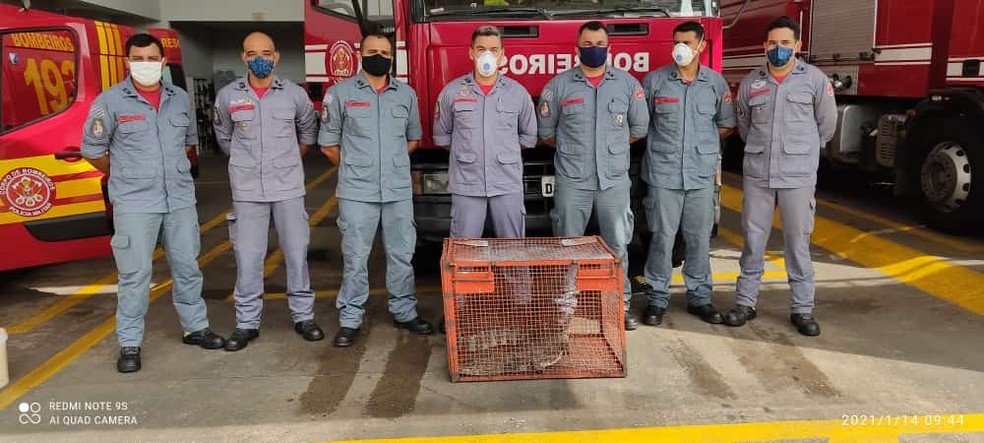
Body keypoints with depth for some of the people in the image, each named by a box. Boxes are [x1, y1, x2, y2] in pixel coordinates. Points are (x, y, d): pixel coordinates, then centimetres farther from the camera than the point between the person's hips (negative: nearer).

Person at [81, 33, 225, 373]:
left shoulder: (180, 98, 7)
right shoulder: (110, 101, -5)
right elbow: (92, 149, 2)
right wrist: (124, 177, 8)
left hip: (180, 199, 4)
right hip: (134, 203, -4)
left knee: (187, 267, 13)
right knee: (135, 274, 0)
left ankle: (195, 327, 27)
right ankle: (129, 344, 11)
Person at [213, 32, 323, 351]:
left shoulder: (294, 94, 1)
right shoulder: (228, 96, 2)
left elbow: (308, 132, 17)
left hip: (288, 187, 0)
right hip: (247, 190, 0)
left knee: (297, 252, 5)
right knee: (247, 257, 3)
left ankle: (303, 316, 18)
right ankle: (247, 323, 14)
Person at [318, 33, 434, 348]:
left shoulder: (407, 94, 9)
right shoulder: (340, 93, 1)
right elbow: (328, 144, 5)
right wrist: (356, 168, 9)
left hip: (399, 191, 3)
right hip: (357, 192, -3)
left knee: (402, 254, 10)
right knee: (355, 258, 2)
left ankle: (404, 312, 23)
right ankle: (350, 320, 12)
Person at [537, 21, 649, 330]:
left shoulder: (628, 83, 5)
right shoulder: (559, 85, 1)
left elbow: (639, 127, 13)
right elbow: (546, 130, 9)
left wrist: (612, 146, 12)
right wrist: (573, 149, 10)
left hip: (615, 180, 1)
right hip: (571, 181, -1)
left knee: (617, 245, 6)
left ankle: (621, 306, 16)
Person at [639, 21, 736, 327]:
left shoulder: (716, 83, 6)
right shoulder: (655, 80, 0)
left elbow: (726, 125, 15)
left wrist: (701, 143, 8)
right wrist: (663, 142, 4)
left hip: (702, 174, 2)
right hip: (663, 173, -2)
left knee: (699, 238, 8)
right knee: (662, 237, 2)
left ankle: (699, 298, 21)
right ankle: (657, 299, 12)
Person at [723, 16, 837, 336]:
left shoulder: (815, 79, 0)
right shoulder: (751, 82, 6)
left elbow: (827, 123, 9)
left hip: (798, 175, -2)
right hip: (757, 173, 2)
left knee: (798, 242, 4)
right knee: (753, 239, 7)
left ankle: (802, 309, 13)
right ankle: (746, 302, 17)